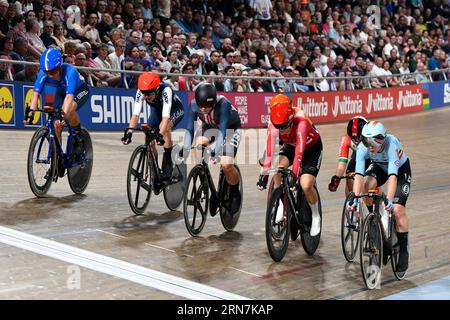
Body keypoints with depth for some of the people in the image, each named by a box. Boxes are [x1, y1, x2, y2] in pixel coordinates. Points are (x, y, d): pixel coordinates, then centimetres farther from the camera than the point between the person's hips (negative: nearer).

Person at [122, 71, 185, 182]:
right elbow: (136, 113, -32)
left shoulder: (165, 90, -40)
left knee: (164, 127, -34)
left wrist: (161, 135, -59)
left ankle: (168, 165, -24)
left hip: (175, 110, -5)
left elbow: (166, 116, -47)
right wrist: (129, 132, -46)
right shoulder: (141, 92, -28)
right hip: (157, 109, 5)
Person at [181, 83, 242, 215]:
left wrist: (217, 152, -54)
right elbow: (190, 129, -25)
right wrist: (186, 149, -38)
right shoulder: (194, 104, -25)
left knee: (226, 164, -22)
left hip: (231, 128, -5)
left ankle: (235, 194, 5)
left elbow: (222, 130, -43)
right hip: (210, 127, 5)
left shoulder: (223, 104, -37)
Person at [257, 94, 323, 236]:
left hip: (312, 147, -4)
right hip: (290, 145, 4)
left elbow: (299, 153, -44)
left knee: (306, 186, -19)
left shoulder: (301, 123, -40)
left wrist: (295, 176, -49)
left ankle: (315, 217, 6)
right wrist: (263, 175, -38)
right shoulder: (273, 126, -28)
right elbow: (269, 152, -31)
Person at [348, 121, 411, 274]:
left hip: (401, 169, -3)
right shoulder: (363, 148, -30)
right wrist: (355, 199, -48)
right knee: (366, 184, -29)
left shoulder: (391, 145, -40)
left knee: (398, 209, -15)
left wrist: (389, 200, -58)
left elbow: (393, 176, -48)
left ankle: (403, 251, -2)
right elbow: (359, 175, -37)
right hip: (379, 166, 3)